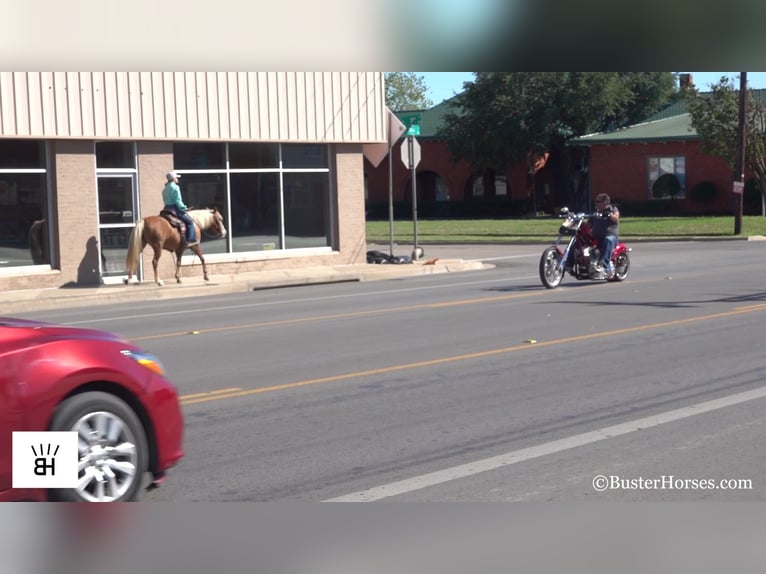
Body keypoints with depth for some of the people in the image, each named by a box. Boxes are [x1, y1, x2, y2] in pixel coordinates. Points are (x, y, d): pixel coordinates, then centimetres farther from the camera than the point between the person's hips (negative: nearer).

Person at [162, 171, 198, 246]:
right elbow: (178, 201, -17)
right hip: (175, 208, -9)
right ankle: (191, 240, -11)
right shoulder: (175, 187, -10)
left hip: (167, 208, 9)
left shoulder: (165, 189, 17)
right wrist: (183, 208, -7)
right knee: (189, 221, -2)